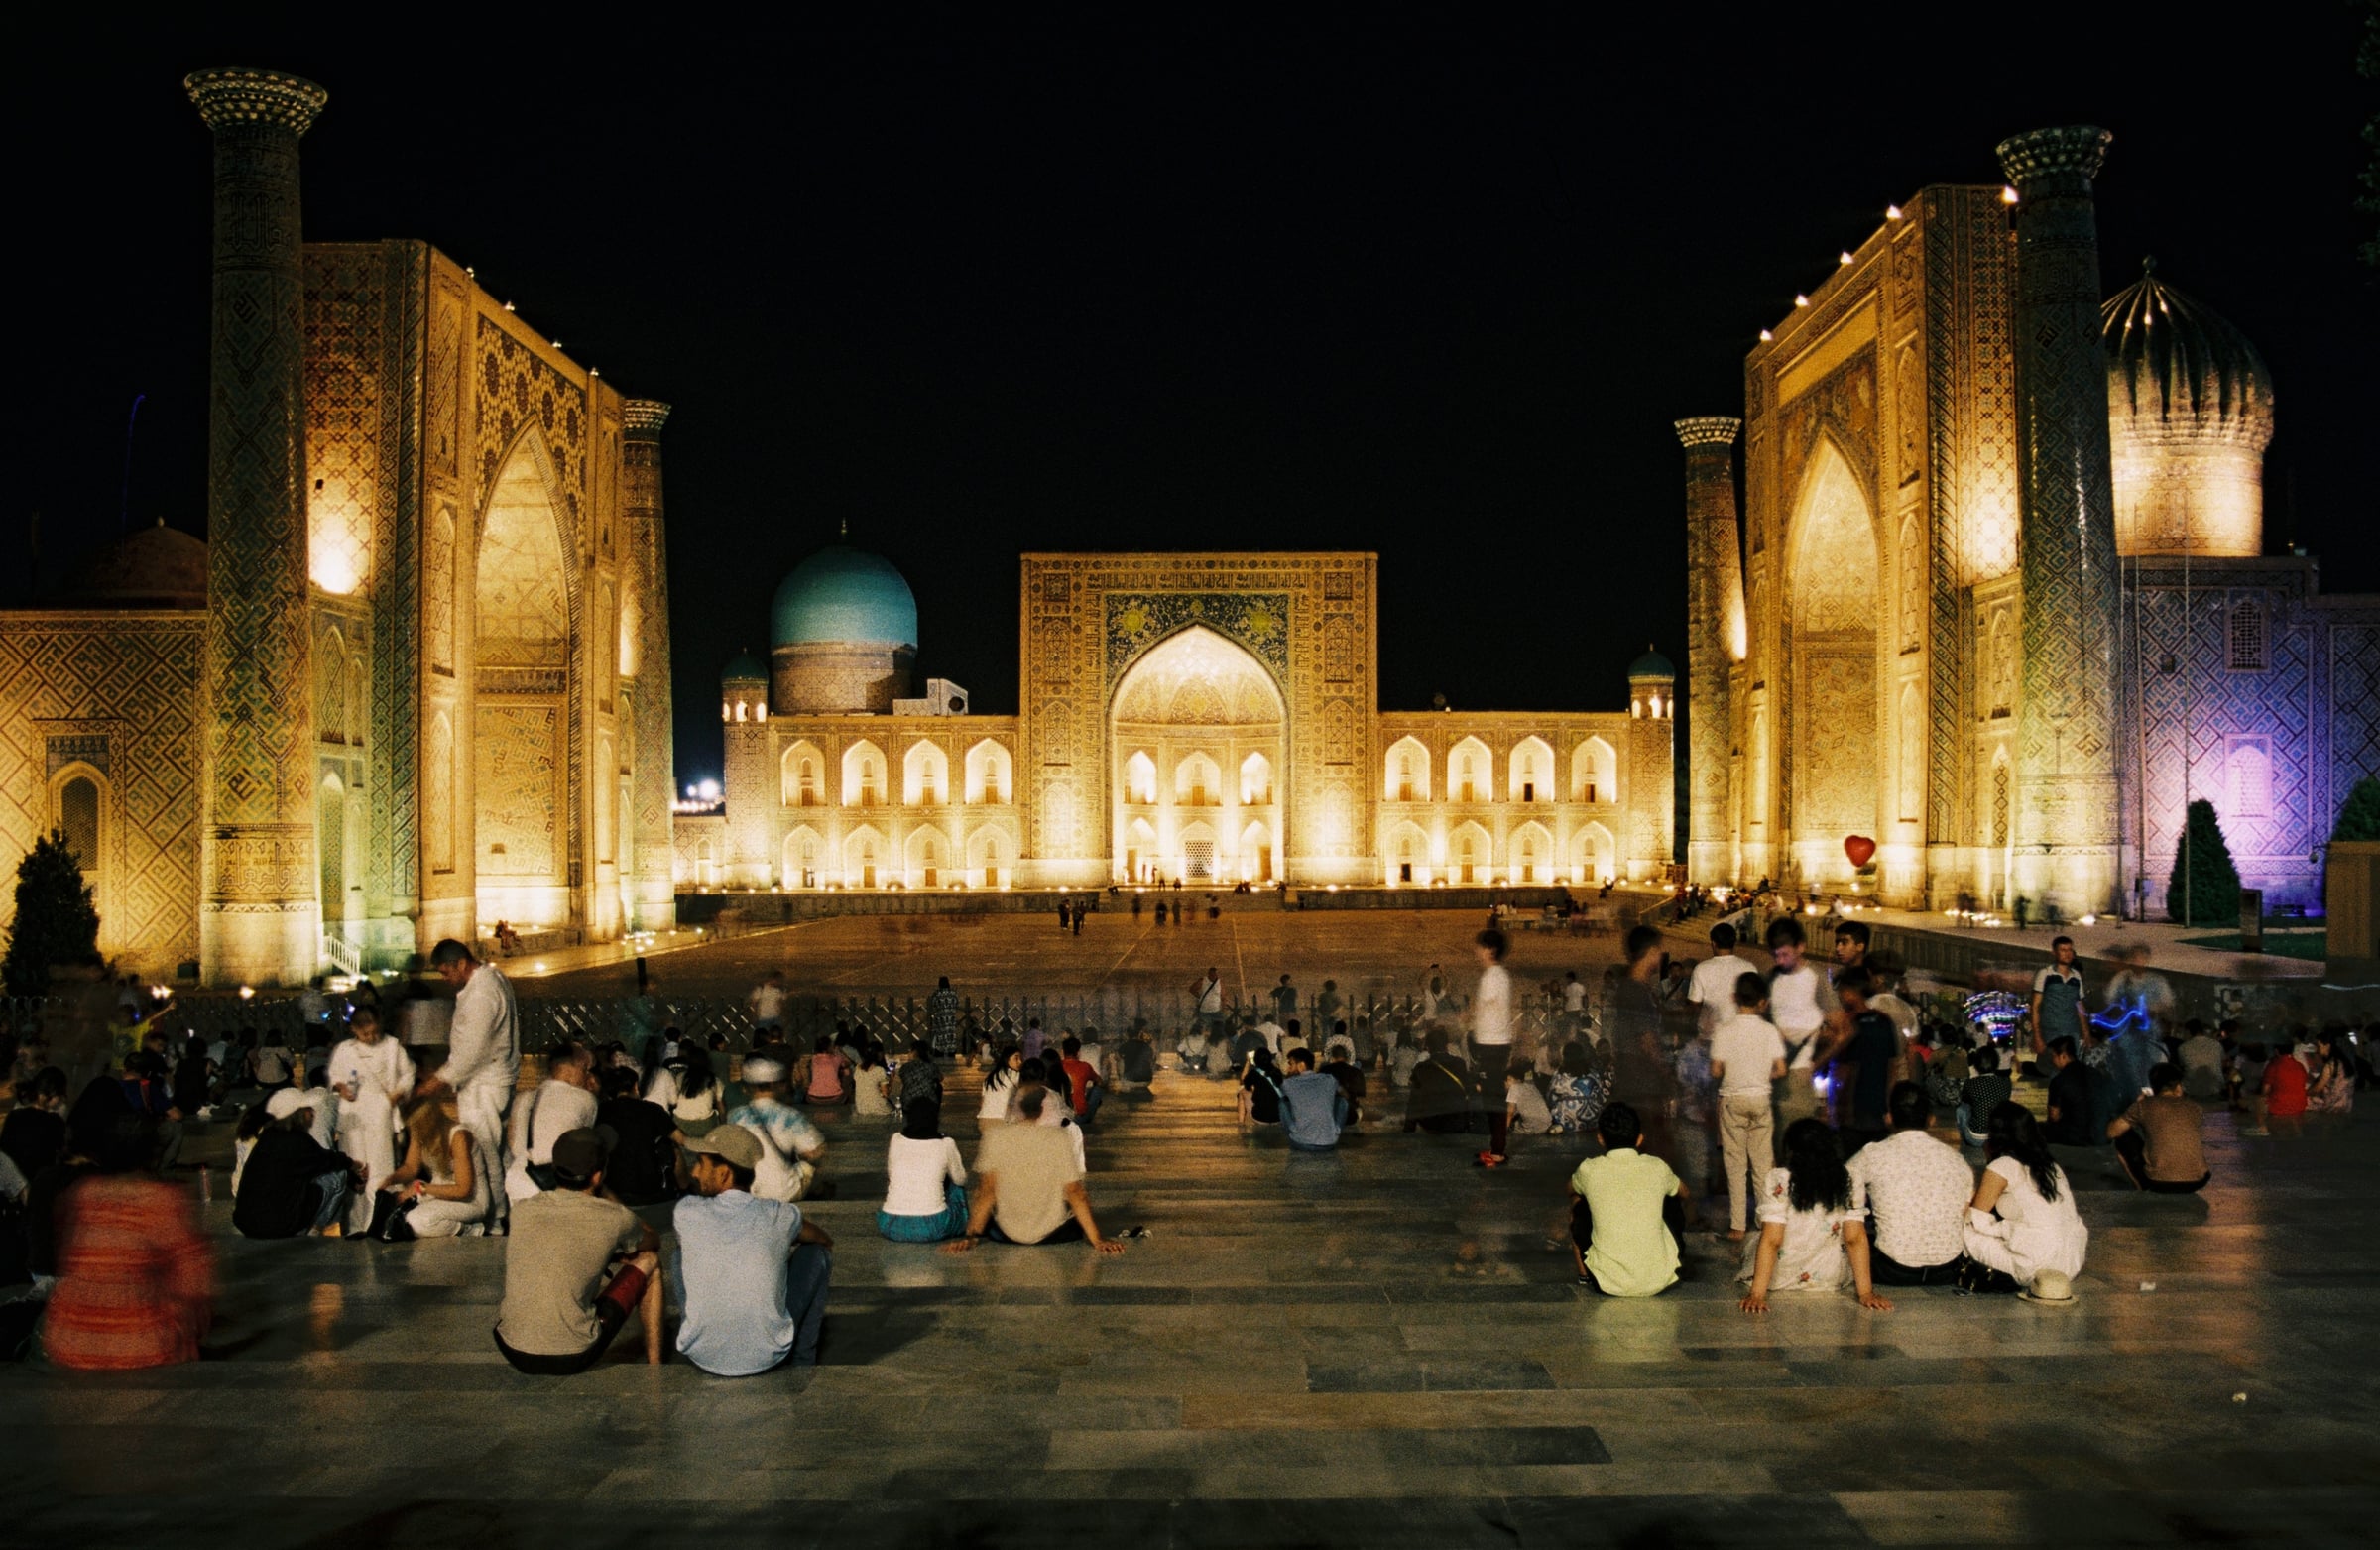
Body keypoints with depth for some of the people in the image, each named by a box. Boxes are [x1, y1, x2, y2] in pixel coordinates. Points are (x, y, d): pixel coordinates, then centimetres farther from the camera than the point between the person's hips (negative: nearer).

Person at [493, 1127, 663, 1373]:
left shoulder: (521, 1210, 2)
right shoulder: (613, 1218, -7)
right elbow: (653, 1241, 18)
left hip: (511, 1351, 4)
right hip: (572, 1359, -4)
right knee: (647, 1262, 14)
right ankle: (654, 1366, 26)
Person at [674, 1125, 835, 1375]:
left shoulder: (686, 1212, -9)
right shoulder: (781, 1216, -8)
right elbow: (826, 1240, 15)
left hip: (703, 1357, 1)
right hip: (768, 1357, -1)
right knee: (817, 1251, 17)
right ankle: (803, 1359, 25)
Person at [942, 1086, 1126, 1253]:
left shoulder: (994, 1138, -10)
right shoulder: (1059, 1139, -12)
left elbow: (986, 1191, -10)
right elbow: (1074, 1193, -10)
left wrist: (970, 1236, -5)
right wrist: (1097, 1240, -6)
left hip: (1005, 1235, 0)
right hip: (1052, 1233, 0)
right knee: (1083, 1196, 27)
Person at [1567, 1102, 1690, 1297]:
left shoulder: (1589, 1170, -5)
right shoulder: (1657, 1168, -1)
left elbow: (1571, 1189, 22)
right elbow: (1683, 1193, 24)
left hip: (1608, 1284, -1)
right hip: (1658, 1281, 1)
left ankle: (1584, 1274, 32)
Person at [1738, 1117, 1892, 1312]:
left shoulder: (1779, 1181, -17)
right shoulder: (1848, 1182, -8)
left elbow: (1771, 1240, -22)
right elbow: (1856, 1239, -12)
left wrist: (1757, 1294, -22)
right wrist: (1866, 1293, -9)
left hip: (1779, 1278, -2)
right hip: (1830, 1279, 2)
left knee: (1752, 1238, 31)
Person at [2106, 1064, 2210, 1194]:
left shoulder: (2145, 1105, 0)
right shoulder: (2195, 1106, 10)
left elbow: (2111, 1132, 6)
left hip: (2159, 1183, -4)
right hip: (2195, 1183, 4)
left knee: (2122, 1139, 18)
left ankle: (2142, 1189, 16)